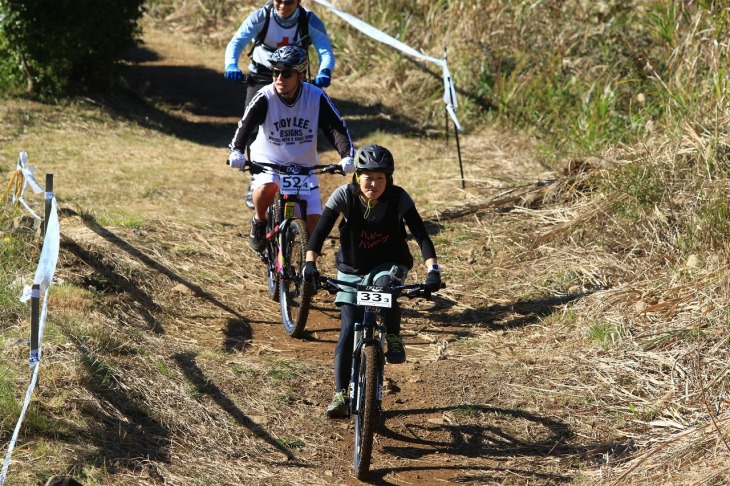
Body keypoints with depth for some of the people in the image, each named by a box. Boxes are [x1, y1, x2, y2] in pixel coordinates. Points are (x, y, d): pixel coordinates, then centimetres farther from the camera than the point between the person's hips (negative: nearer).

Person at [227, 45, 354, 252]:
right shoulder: (265, 97, -17)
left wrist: (348, 156, -33)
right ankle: (259, 224, -4)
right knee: (266, 188, -36)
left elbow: (336, 128, -16)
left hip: (303, 166, 2)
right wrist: (236, 151, -45)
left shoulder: (316, 97, -13)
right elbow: (245, 125, -27)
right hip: (268, 162, -2)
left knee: (314, 220, -10)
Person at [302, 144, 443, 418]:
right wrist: (310, 262, -40)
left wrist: (433, 268, -39)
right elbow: (320, 231, -23)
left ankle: (393, 338, -11)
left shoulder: (399, 198, -19)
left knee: (384, 285, -36)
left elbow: (420, 234, -24)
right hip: (352, 271, 1)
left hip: (389, 266, -1)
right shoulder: (344, 196, -18)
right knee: (348, 331, -11)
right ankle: (340, 394, -2)